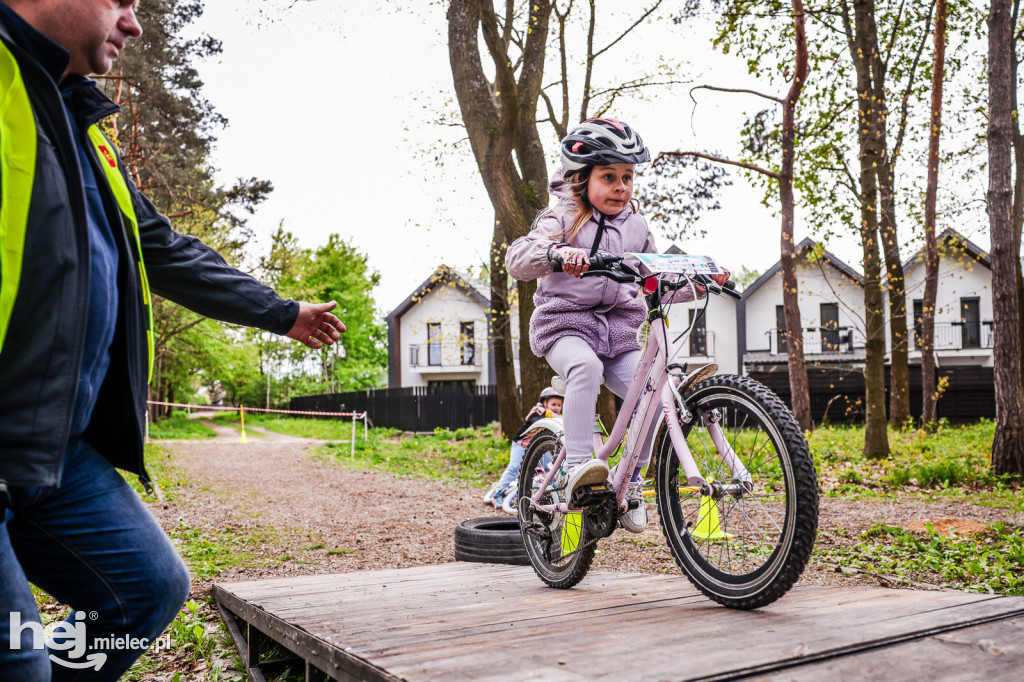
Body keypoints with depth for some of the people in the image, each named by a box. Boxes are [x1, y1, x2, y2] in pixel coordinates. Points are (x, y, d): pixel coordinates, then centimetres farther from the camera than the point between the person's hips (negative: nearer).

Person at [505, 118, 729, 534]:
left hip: (618, 331, 4)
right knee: (586, 367, -37)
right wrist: (556, 253, -40)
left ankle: (632, 481, 3)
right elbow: (517, 259, -19)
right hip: (565, 324, -4)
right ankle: (577, 466, -34)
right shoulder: (564, 219, -2)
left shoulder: (635, 227, 14)